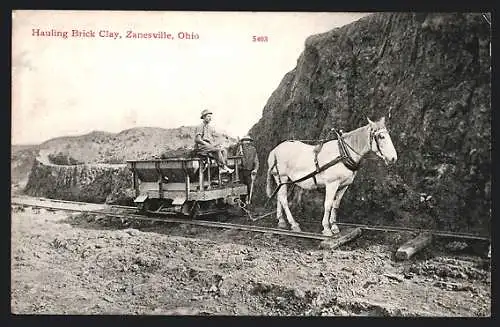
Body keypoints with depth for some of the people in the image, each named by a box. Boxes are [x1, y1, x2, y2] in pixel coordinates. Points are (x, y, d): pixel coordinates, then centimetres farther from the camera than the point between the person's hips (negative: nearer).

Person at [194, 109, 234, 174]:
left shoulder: (210, 128, 21)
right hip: (201, 147, -8)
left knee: (224, 150, -17)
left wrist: (213, 144, -1)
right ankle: (224, 167, -29)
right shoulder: (200, 127, -3)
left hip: (210, 145, 8)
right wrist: (207, 144, -18)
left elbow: (213, 140, 23)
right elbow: (197, 139, -13)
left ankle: (221, 168, -29)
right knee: (217, 150, -30)